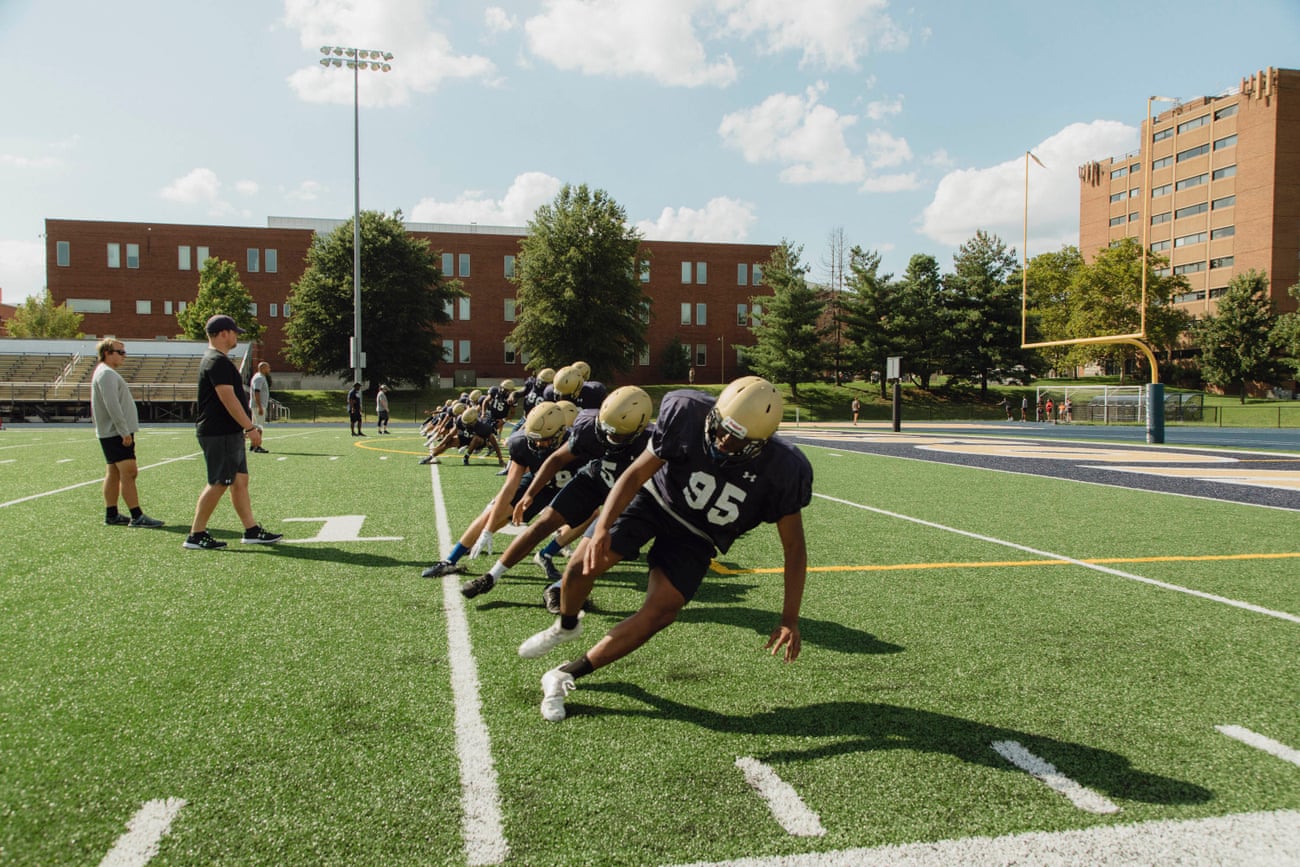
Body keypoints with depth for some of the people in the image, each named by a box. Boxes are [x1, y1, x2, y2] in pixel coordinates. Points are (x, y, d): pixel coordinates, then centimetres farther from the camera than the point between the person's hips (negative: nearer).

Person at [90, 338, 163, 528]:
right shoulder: (106, 374, -13)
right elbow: (112, 405, -21)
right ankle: (137, 516, -14)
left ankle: (111, 515, 16)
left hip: (114, 433, 11)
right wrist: (124, 432, -23)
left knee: (114, 473, 12)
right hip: (115, 433, -11)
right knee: (129, 472, -13)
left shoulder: (108, 373, 21)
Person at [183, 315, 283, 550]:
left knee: (240, 481, 11)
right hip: (219, 434, -11)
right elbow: (228, 399, -22)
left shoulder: (218, 360, 18)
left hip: (230, 433, 11)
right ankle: (196, 535, 3)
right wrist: (250, 427, -21)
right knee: (218, 484, -5)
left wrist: (247, 426, 22)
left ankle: (252, 530, 15)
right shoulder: (217, 361, -16)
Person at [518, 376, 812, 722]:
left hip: (694, 536, 0)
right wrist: (602, 527, -32)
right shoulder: (689, 414, -29)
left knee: (658, 614, -11)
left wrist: (790, 618, -19)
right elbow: (636, 474, -20)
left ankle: (564, 677, 6)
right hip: (655, 496, 0)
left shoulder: (782, 470, -27)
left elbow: (794, 546, -15)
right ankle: (566, 626, 27)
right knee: (582, 567, -11)